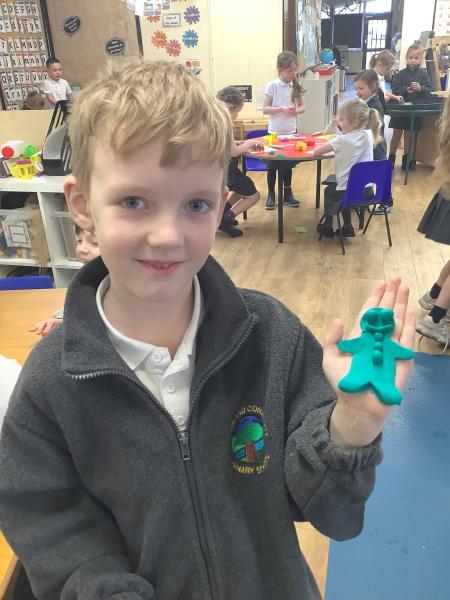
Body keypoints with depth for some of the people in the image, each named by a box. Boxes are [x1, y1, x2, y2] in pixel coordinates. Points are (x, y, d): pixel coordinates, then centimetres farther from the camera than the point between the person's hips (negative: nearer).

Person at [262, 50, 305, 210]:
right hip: (275, 132, -4)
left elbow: (302, 106, 8)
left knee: (288, 164, 13)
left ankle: (287, 194, 24)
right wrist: (281, 109, -24)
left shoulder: (296, 86, 2)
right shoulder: (272, 86, -10)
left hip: (291, 131, 4)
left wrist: (297, 110, -14)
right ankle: (271, 195, 18)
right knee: (272, 165, 5)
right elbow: (265, 109, -11)